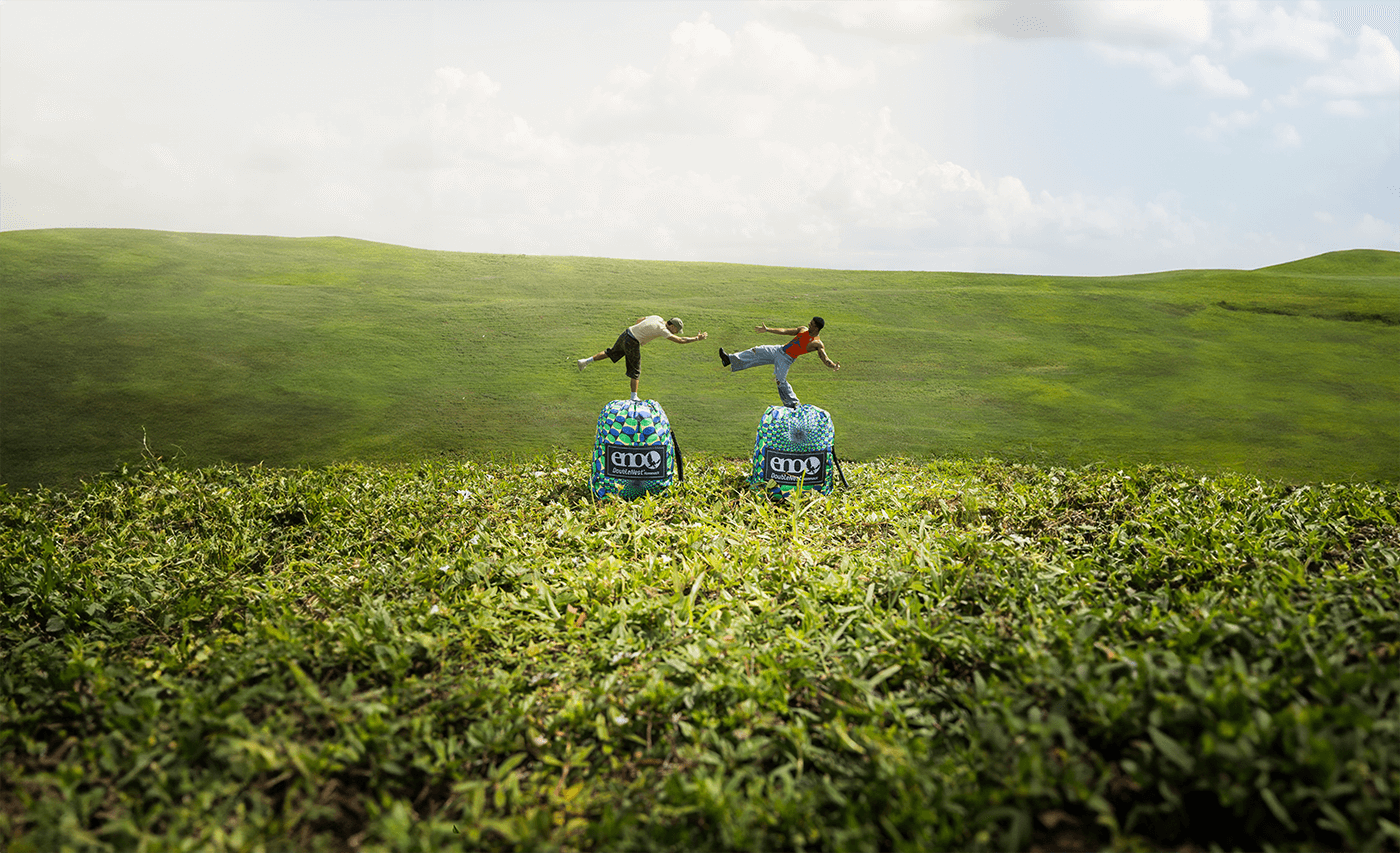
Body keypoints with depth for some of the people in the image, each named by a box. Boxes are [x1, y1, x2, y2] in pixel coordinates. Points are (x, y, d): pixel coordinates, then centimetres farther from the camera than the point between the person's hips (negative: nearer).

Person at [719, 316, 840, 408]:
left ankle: (794, 404, 7)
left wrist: (834, 366, -41)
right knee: (757, 352, 1)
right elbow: (785, 331, 12)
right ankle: (730, 359, 8)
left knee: (781, 381, -13)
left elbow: (825, 359, -19)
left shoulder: (817, 344, -14)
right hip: (779, 349, 7)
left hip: (786, 358, -7)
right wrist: (767, 330, 11)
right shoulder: (803, 330, 6)